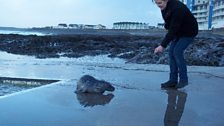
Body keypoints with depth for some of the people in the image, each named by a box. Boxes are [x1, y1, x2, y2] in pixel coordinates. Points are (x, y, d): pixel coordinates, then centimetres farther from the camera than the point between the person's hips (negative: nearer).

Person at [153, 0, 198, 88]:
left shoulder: (177, 8, -34)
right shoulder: (164, 7, -8)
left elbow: (173, 29, -36)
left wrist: (163, 46, -37)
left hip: (189, 32, -8)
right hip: (178, 31, 8)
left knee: (177, 51, -18)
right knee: (171, 52, -3)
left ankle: (183, 79, -4)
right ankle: (173, 80, 0)